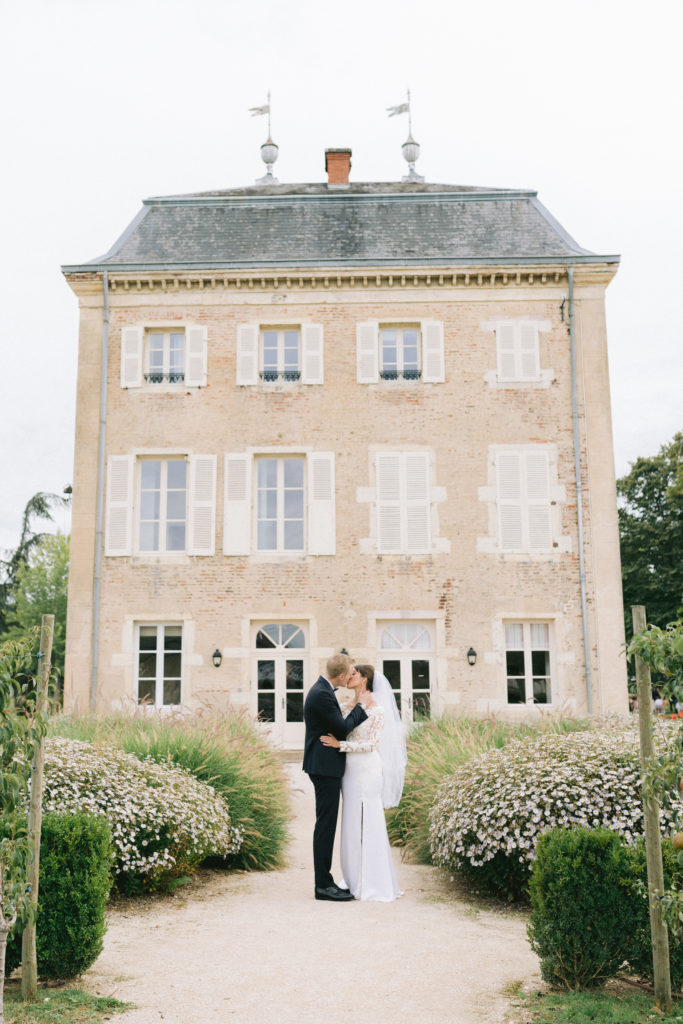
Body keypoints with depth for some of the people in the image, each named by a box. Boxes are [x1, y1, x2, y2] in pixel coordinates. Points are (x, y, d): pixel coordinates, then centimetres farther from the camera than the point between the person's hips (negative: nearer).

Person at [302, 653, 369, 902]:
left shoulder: (323, 690, 13)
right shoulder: (322, 695, -20)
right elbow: (342, 729, -17)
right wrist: (360, 707, -7)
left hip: (326, 766, 11)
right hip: (325, 767, -11)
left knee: (326, 824, 13)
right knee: (325, 824, -5)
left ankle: (325, 880, 19)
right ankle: (323, 885, 0)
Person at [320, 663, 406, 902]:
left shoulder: (377, 710, -8)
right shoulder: (347, 707, 13)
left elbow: (372, 744, -14)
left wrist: (340, 744, -20)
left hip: (367, 771, -7)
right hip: (350, 769, 7)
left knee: (367, 824, -4)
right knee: (353, 824, 9)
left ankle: (373, 885, 4)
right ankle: (357, 881, 17)